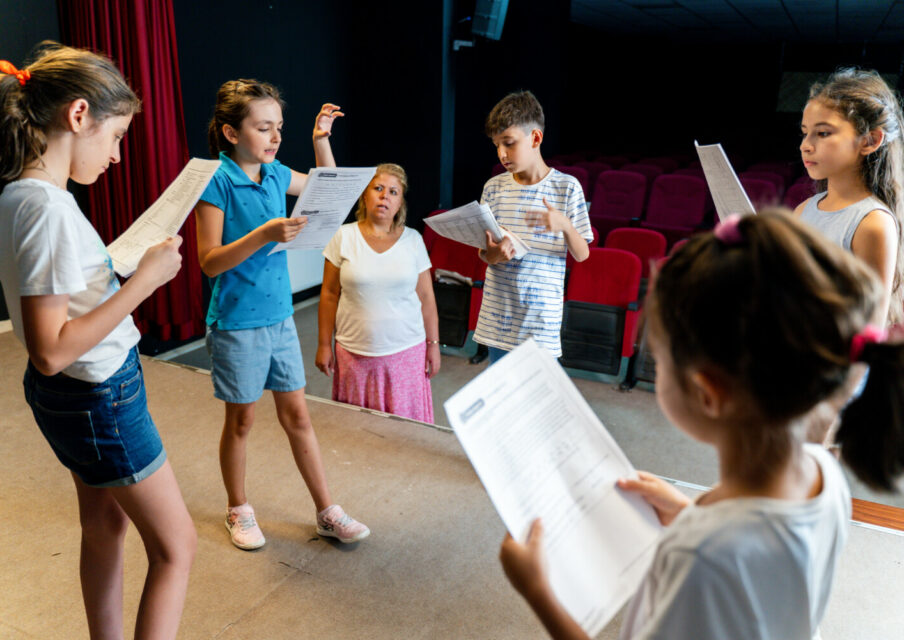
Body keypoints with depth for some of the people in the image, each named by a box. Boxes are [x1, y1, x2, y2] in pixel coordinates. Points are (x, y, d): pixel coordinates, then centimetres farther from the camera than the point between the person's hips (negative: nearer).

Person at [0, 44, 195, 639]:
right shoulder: (48, 207, -26)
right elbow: (51, 350, -28)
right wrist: (145, 279, -25)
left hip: (77, 395, 10)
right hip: (100, 396, -10)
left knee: (105, 523, 24)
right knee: (176, 546, 5)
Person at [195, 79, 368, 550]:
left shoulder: (275, 173, 3)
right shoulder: (217, 181, -15)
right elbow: (210, 261, -19)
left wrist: (321, 138, 7)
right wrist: (264, 234, -30)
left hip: (279, 315, 5)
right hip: (237, 322, -5)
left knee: (297, 415, 12)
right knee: (241, 420, 11)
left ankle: (327, 513, 22)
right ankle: (238, 511, 33)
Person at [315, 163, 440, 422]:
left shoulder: (413, 239, 3)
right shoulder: (343, 236, -1)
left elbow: (426, 298, 6)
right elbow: (329, 295, 2)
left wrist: (433, 344, 5)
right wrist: (324, 345, 2)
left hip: (406, 351, 1)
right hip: (354, 352, 0)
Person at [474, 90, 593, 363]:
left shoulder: (566, 187, -5)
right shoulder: (494, 187, 2)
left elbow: (582, 254, -4)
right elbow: (484, 251, 7)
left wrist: (564, 225, -24)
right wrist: (491, 255, -17)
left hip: (542, 317, -3)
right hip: (499, 311, 3)